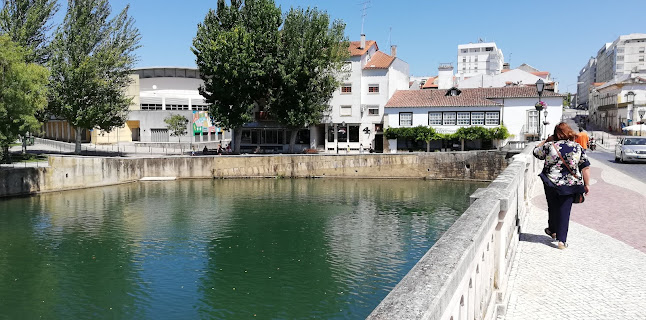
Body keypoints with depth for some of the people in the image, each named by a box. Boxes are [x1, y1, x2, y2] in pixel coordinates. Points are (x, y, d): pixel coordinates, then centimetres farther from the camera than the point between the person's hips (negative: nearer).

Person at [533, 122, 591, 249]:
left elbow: (536, 152, 12)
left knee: (553, 207, 18)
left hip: (551, 183, 0)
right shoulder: (578, 148, -1)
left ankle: (553, 230, 38)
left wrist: (546, 141, 20)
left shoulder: (549, 146, -6)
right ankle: (562, 240, 3)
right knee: (564, 210, 5)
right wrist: (586, 184, 6)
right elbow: (585, 168, -1)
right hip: (570, 185, 1)